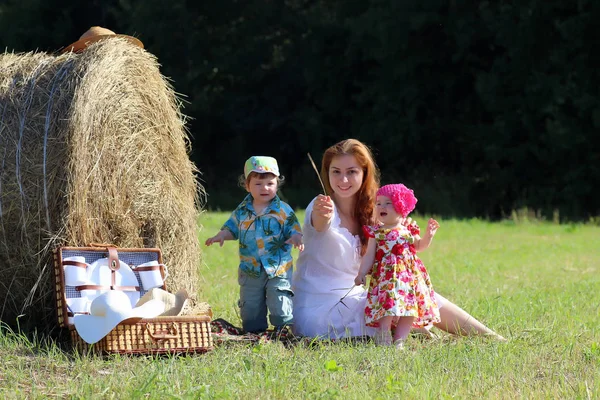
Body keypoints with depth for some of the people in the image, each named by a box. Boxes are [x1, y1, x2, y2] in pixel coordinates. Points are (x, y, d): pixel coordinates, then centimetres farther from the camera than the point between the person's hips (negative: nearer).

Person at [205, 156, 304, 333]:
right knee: (250, 309, 12)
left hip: (278, 271, -3)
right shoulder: (242, 211, 4)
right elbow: (232, 228, 11)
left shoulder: (283, 211, -6)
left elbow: (294, 229, -6)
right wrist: (221, 236, -9)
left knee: (281, 310, -7)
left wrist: (295, 238, -28)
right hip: (250, 271, 4)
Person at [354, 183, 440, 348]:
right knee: (388, 305, -18)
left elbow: (419, 246, 24)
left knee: (410, 309, 0)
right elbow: (369, 256, 4)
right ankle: (383, 338, -13)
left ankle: (399, 340, 3)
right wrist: (361, 274, -4)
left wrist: (429, 234, 7)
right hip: (386, 276, -4)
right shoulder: (376, 232, 4)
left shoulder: (408, 230, 11)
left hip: (410, 276, 4)